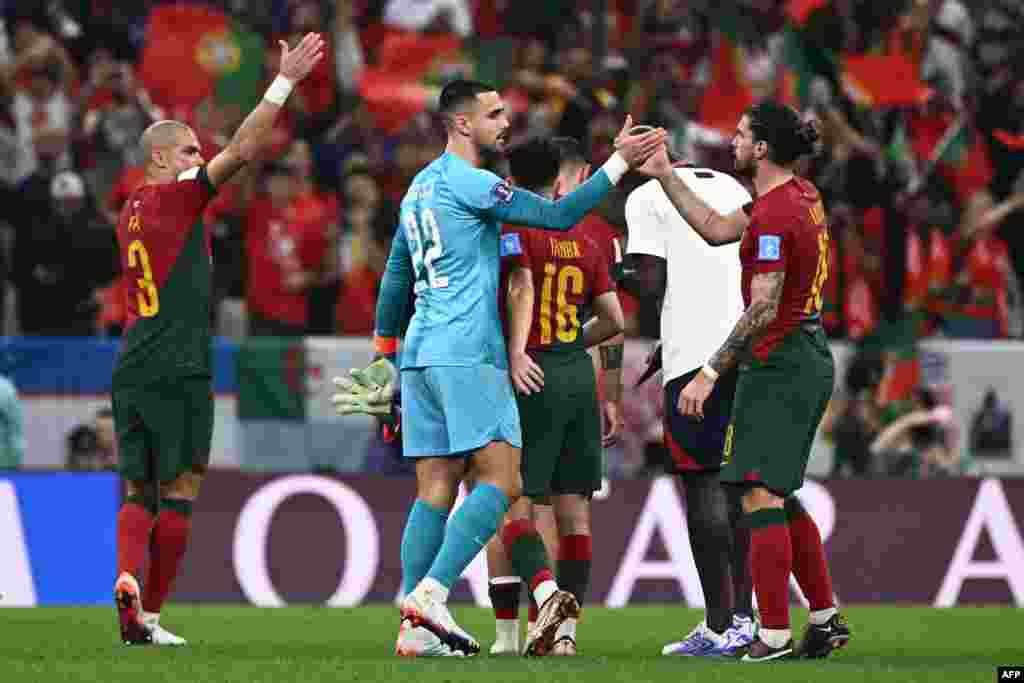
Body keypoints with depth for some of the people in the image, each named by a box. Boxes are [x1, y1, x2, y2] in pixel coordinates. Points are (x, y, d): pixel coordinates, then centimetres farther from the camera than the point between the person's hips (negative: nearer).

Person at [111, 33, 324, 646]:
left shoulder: (131, 212, 15)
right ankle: (150, 617, -3)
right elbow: (242, 149, -14)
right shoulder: (178, 198, -6)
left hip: (132, 369, 7)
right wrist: (285, 82, -13)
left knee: (138, 493, 9)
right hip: (180, 372, -7)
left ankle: (128, 578, -17)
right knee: (179, 493, 0)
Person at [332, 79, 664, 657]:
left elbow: (396, 280, 25)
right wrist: (621, 163, -7)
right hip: (466, 352, -9)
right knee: (501, 480, -10)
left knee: (436, 489, 6)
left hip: (421, 352, 9)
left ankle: (414, 628, 0)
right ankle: (430, 594, -22)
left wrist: (385, 357, 31)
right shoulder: (468, 182, -8)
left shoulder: (421, 186, 20)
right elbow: (557, 215, -11)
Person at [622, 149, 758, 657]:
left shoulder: (646, 198, 3)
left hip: (697, 351, -6)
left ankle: (719, 626, -7)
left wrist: (624, 275, 16)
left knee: (703, 483, -3)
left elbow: (653, 284, -6)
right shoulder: (734, 189, 21)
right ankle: (743, 617, 10)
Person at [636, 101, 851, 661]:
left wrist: (710, 372, -21)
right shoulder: (802, 194, 10)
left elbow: (763, 310, -22)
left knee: (760, 498, -10)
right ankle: (825, 618, 19)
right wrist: (664, 176, 20)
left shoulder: (774, 214, -19)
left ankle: (773, 636, -12)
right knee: (778, 498, 18)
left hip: (778, 366, -10)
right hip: (809, 359, 10)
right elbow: (716, 229, 20)